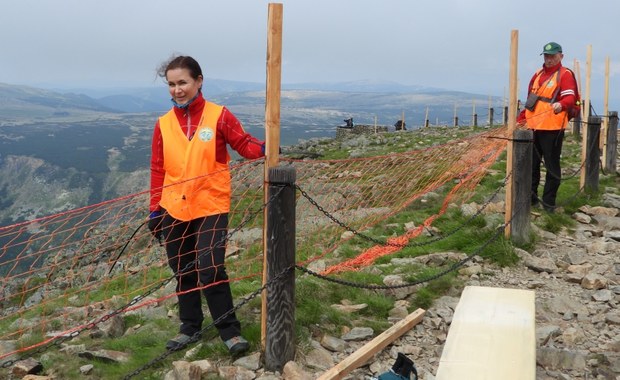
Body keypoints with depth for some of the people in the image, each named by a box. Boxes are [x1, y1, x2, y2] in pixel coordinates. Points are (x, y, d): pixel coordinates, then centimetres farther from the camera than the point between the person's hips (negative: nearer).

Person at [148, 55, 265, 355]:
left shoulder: (219, 116, -4)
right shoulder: (163, 124, 4)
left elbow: (243, 144, -5)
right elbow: (158, 170, 6)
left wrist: (263, 148, -28)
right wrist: (155, 211, 5)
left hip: (211, 207, -4)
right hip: (174, 210, 4)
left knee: (210, 270, -10)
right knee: (183, 272, 12)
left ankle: (229, 330, 4)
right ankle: (190, 327, 27)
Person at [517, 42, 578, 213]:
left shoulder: (565, 75, -3)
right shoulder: (538, 74, 19)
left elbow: (570, 97, -18)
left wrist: (561, 104, -39)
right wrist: (521, 119, 18)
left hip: (552, 127, -7)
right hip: (533, 126, 7)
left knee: (552, 165, -1)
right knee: (531, 163, 13)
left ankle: (549, 202, 5)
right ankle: (530, 197, 23)